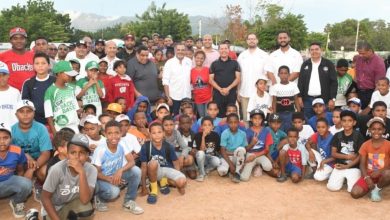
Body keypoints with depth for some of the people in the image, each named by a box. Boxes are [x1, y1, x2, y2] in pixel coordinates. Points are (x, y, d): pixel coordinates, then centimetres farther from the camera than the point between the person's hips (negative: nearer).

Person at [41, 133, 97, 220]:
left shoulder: (91, 170, -22)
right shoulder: (57, 169, -26)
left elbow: (85, 200, -32)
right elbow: (46, 198, -14)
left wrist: (81, 172, -41)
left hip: (73, 204, 1)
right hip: (54, 207, 0)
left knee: (87, 209, -30)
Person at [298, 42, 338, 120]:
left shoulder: (328, 64, 1)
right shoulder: (305, 64, 9)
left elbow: (334, 82, -2)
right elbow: (300, 82, 9)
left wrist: (332, 99, -8)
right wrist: (300, 97, 2)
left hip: (323, 99, -2)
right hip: (307, 99, 2)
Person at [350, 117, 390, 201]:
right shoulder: (365, 145, 1)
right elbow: (362, 164, -1)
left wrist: (380, 171, -22)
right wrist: (366, 178, -17)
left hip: (382, 175, -1)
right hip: (369, 175, 1)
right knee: (354, 193, -23)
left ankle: (377, 189, -7)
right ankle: (372, 187, 9)